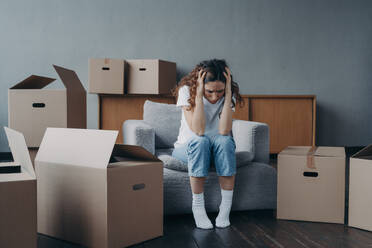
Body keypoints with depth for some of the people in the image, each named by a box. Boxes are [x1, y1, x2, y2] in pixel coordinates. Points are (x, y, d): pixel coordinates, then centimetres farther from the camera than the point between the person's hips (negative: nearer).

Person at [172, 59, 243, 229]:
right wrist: (199, 96, -32)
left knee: (224, 140, -32)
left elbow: (224, 131, -26)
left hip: (218, 150, 2)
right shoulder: (187, 90, -17)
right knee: (201, 141, -35)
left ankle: (225, 208, -25)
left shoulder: (229, 94, -11)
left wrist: (228, 95, -28)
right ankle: (197, 207, -26)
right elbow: (198, 131, -28)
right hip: (188, 148, -2)